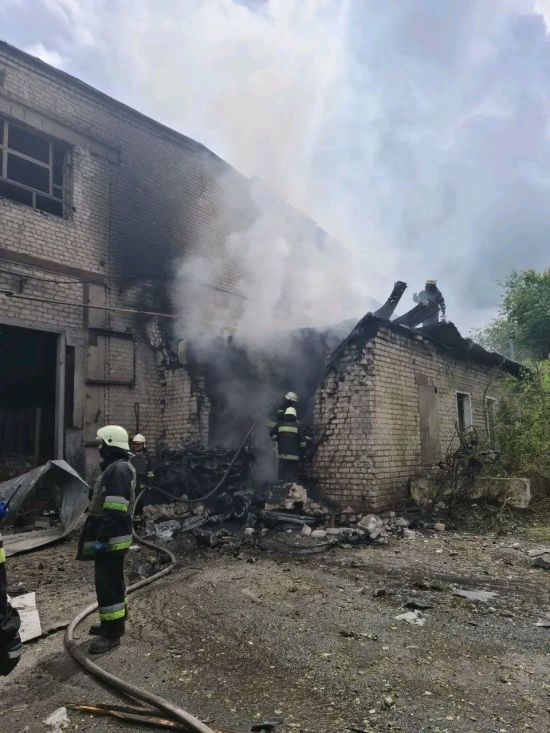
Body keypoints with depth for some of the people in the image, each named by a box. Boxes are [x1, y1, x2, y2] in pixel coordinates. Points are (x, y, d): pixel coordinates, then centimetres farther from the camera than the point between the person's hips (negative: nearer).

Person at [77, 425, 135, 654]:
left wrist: (102, 538, -25)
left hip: (111, 538, -11)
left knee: (107, 584, -4)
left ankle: (111, 633, 5)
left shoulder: (119, 469, -20)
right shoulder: (116, 468, 15)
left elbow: (115, 510, -25)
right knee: (112, 581, 20)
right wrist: (100, 535, 24)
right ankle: (114, 622, 33)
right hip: (112, 536, 11)